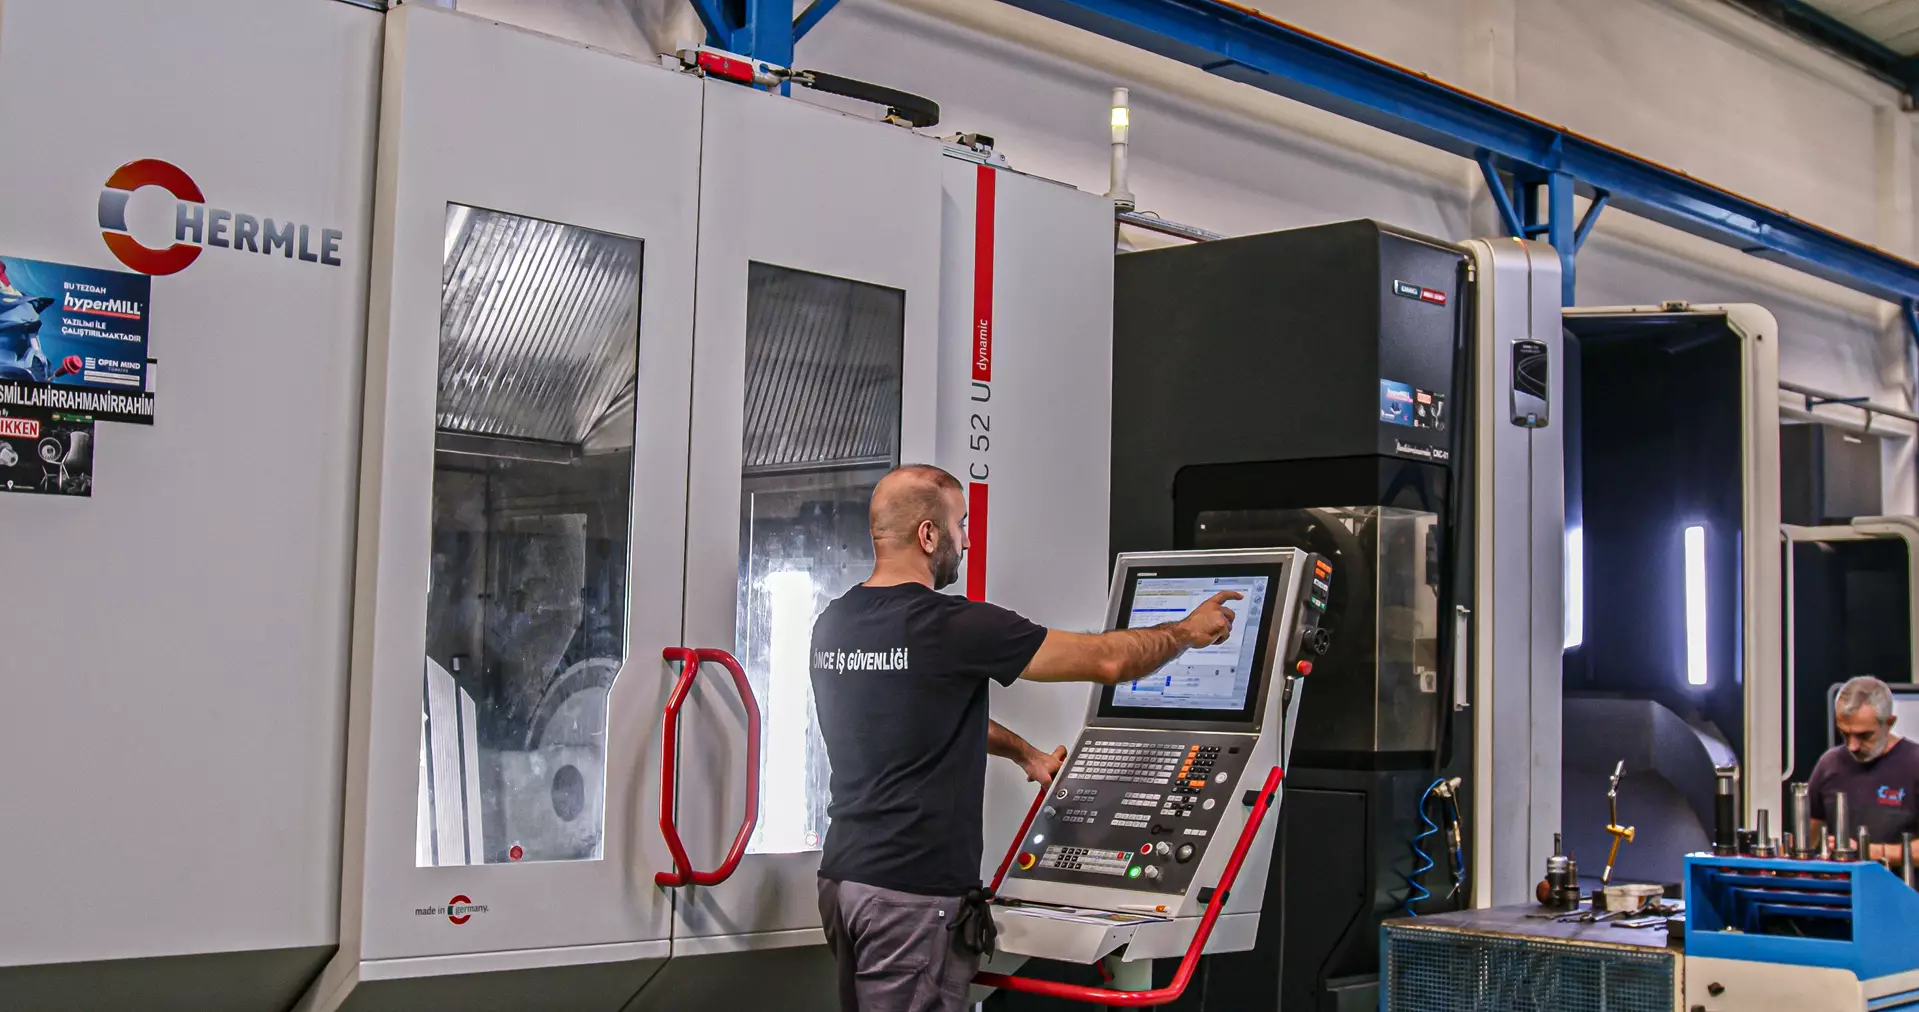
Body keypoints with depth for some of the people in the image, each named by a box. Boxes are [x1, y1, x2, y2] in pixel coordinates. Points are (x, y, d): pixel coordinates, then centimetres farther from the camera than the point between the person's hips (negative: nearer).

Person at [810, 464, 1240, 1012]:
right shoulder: (953, 626, -17)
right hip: (913, 893, -8)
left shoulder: (833, 624, 7)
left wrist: (1026, 753, 32)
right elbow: (1107, 660, -9)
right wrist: (1189, 631, 8)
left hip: (843, 874, 8)